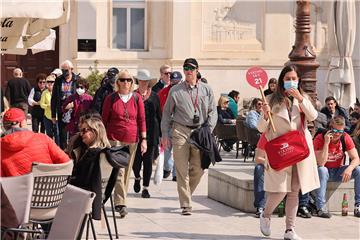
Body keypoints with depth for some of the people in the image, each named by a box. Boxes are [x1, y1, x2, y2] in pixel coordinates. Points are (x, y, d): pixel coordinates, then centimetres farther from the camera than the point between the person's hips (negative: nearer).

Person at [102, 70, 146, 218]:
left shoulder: (136, 98, 6)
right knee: (118, 171, -13)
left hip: (132, 140, 3)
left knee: (127, 171, 7)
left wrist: (144, 139, 3)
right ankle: (121, 203, -18)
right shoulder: (111, 98, 2)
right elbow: (104, 119, 8)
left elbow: (142, 120, 8)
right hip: (115, 139, -3)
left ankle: (120, 201, 18)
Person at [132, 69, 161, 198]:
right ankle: (137, 178, 31)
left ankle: (145, 188, 8)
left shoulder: (154, 96, 8)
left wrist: (161, 134, 6)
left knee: (148, 161, 0)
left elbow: (159, 116, 10)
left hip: (151, 133, 1)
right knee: (136, 159, -1)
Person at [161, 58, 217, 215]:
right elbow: (167, 113, 10)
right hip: (180, 131, -2)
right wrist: (165, 134, 4)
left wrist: (209, 129, -3)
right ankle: (186, 204, -3)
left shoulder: (206, 90, 10)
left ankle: (186, 194, 26)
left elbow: (213, 112, 11)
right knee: (182, 169, -5)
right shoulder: (175, 91, 6)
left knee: (198, 168, 2)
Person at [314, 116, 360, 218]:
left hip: (338, 172, 3)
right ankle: (321, 208, -37)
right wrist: (326, 143, -34)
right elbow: (321, 163, -28)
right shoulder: (319, 139, -20)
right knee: (322, 170, -37)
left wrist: (349, 168, -33)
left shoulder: (346, 138, -10)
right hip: (325, 171, -3)